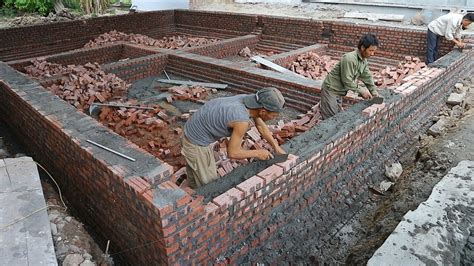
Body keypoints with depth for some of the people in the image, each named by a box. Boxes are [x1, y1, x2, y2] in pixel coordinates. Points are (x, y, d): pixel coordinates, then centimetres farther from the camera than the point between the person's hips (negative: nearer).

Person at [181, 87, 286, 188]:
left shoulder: (249, 99, -7)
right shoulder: (242, 121, -33)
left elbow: (261, 127, 9)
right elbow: (232, 153, -22)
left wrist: (277, 147, 10)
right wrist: (257, 153, -10)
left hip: (195, 133, 8)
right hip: (197, 142, -8)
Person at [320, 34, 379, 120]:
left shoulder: (364, 61, 4)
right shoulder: (349, 58, -25)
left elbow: (368, 78, 12)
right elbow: (346, 81, -25)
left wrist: (374, 93, 2)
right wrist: (361, 90, -17)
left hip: (339, 91, 9)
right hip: (330, 89, -9)